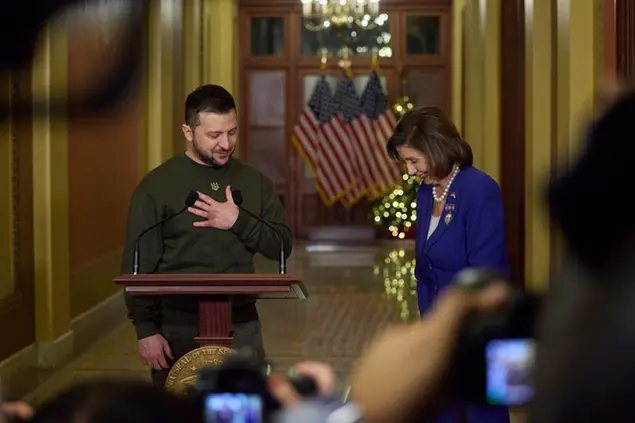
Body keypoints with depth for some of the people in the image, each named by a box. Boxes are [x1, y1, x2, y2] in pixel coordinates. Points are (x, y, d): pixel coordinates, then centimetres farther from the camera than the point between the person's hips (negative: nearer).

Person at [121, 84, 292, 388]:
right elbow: (139, 266, -6)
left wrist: (239, 222, -12)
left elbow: (282, 245, 4)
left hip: (241, 326, 3)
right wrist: (146, 330, -12)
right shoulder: (156, 186, -4)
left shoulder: (254, 182, 7)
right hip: (179, 329, -3)